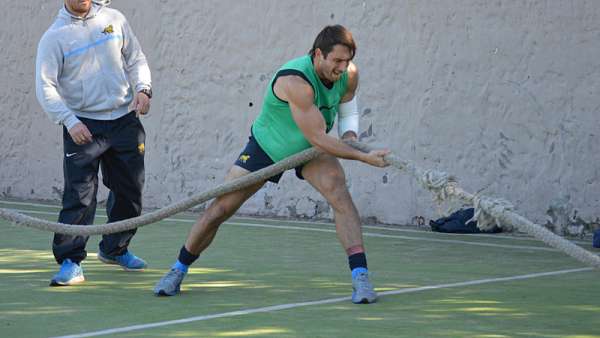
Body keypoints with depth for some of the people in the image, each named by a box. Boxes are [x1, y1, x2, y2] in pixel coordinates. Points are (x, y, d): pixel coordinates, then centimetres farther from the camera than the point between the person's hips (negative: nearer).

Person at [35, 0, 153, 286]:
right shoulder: (54, 37, -6)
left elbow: (135, 59, 15)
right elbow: (45, 87, -10)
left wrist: (143, 89, -3)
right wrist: (70, 121, -21)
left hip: (125, 120, 4)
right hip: (83, 127, -4)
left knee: (130, 191, 12)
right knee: (79, 196, -12)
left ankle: (114, 249, 32)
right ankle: (70, 261, -7)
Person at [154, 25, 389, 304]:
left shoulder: (349, 74, -16)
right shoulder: (296, 81, -38)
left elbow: (348, 110, 8)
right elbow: (318, 138, -36)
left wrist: (349, 134, -13)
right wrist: (363, 157, -35)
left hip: (311, 148, 4)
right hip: (266, 145, -4)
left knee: (338, 190, -25)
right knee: (220, 209, -2)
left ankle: (360, 276, -27)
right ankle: (178, 271, 20)